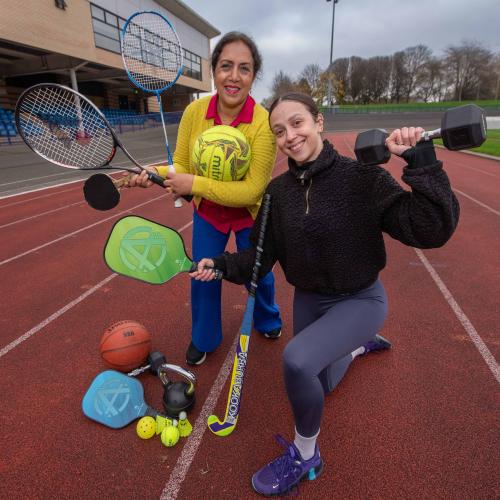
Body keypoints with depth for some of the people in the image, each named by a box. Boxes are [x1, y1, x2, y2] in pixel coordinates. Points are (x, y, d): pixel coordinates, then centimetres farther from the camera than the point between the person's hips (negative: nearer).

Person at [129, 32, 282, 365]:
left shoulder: (264, 123, -27)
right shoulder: (195, 112, -16)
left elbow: (252, 190, -30)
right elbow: (181, 167, -8)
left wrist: (194, 184, -34)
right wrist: (157, 174, -29)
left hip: (250, 215, -2)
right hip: (207, 212, 3)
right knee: (203, 275, 8)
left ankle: (268, 321, 50)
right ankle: (204, 339, 35)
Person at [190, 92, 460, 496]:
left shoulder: (364, 178, -20)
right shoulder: (278, 191, -7)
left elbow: (431, 232, -27)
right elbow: (261, 256, -4)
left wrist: (421, 162, -33)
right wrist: (223, 265, -20)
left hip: (361, 300, -5)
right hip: (308, 300, 5)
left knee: (297, 359, -32)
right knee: (318, 386, 23)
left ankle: (305, 455, 0)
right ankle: (357, 346, 54)